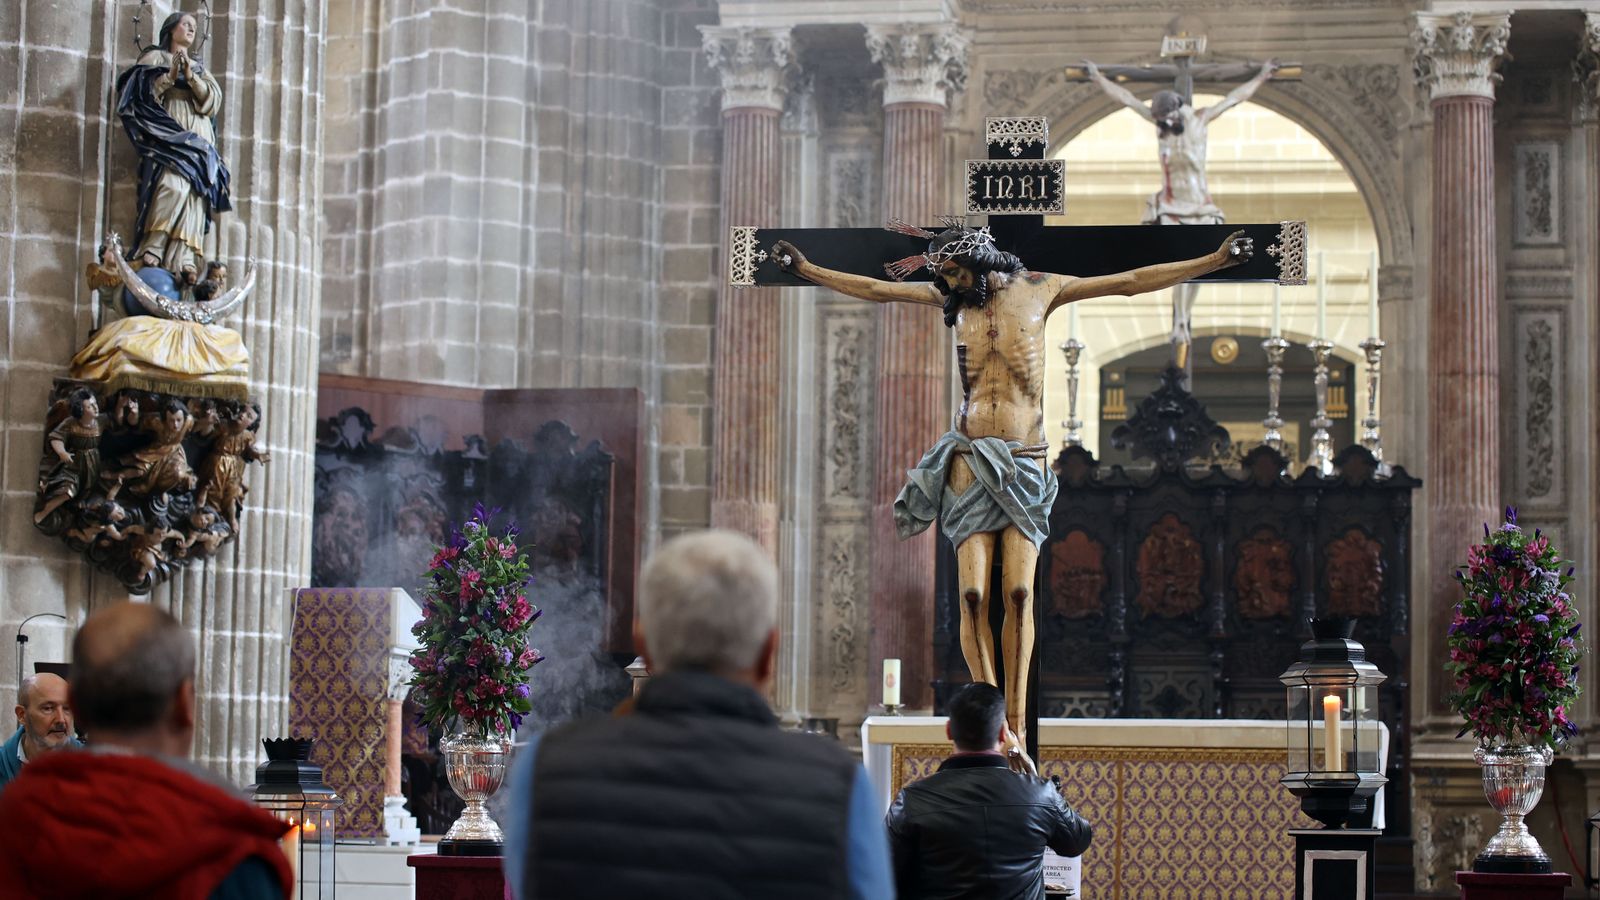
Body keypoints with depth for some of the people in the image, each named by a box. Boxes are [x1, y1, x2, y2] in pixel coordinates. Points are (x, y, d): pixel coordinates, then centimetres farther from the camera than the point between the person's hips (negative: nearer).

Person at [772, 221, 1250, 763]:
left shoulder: (1038, 290, 8)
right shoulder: (954, 301, 13)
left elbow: (1131, 281, 9)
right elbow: (875, 290, 21)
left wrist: (1215, 260, 7)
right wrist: (806, 269, 21)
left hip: (1025, 463, -1)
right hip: (971, 460, 1)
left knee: (1019, 593, -9)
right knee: (973, 594, -10)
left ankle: (1016, 725, -5)